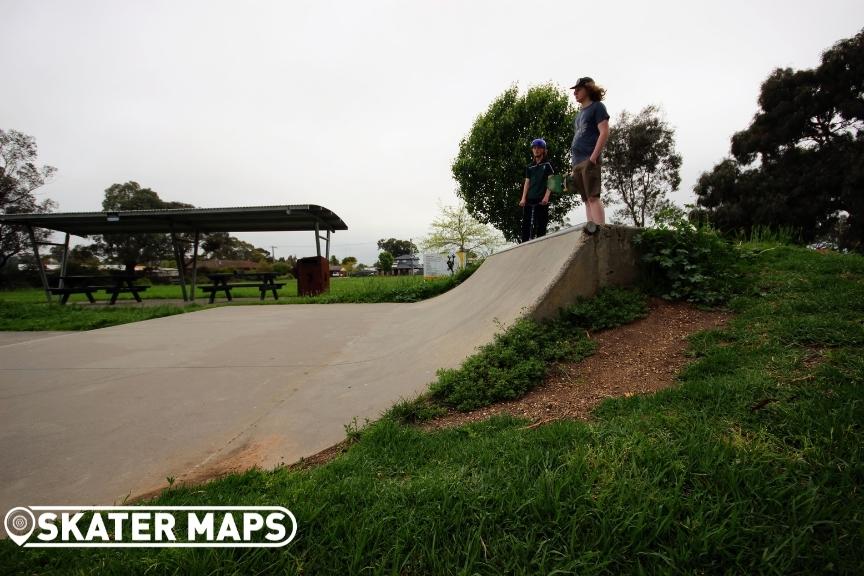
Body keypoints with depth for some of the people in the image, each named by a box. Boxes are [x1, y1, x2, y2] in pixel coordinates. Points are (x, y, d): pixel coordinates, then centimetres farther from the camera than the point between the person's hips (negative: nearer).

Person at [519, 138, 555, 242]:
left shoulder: (547, 164, 8)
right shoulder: (530, 167, 21)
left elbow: (551, 181, -1)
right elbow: (527, 182, 15)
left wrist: (546, 196, -15)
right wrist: (523, 198, 0)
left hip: (541, 199, -4)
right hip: (530, 199, 4)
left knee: (541, 224, -6)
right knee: (525, 224, -3)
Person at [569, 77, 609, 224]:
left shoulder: (597, 107, 3)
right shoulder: (580, 112, 25)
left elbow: (604, 133, -8)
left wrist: (593, 157, -17)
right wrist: (574, 164, 14)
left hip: (589, 160, -8)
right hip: (578, 162, 8)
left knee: (593, 197, -16)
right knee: (587, 199, 1)